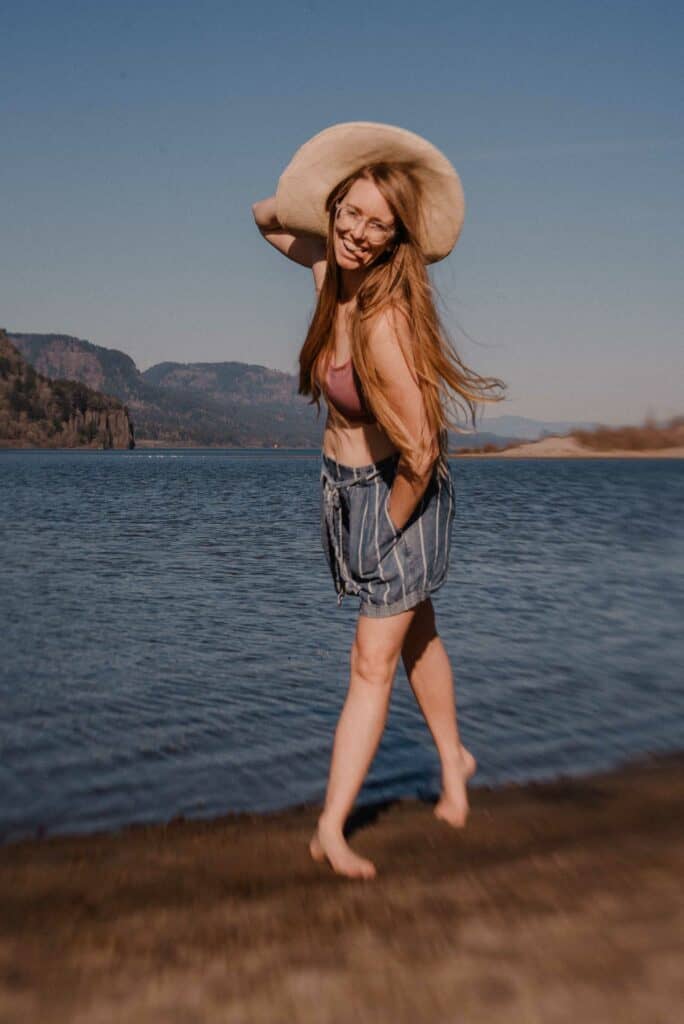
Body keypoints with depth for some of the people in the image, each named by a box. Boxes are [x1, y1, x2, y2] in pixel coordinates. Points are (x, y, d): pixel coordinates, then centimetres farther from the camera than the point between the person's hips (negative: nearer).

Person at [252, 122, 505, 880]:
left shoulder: (384, 320, -30)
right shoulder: (328, 268, -6)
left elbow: (420, 454, -33)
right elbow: (267, 218, 16)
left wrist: (389, 527, -16)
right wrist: (297, 198, -6)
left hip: (395, 493, -8)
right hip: (343, 484, 8)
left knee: (373, 662, -1)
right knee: (414, 634, 22)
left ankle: (330, 830, 10)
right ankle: (454, 762, 42)